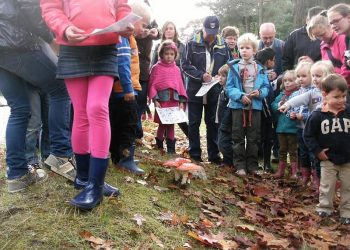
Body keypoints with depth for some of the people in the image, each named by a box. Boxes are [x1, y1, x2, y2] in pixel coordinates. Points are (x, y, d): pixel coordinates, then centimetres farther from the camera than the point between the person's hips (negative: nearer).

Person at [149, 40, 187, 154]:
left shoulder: (176, 69, 11)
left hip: (174, 100, 4)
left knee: (171, 124, 8)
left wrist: (181, 101, 5)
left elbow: (180, 85, 11)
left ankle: (171, 148, 16)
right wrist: (155, 100, -13)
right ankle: (159, 146, 20)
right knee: (162, 124, 4)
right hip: (162, 99, -3)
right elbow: (152, 85, -5)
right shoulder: (157, 68, -1)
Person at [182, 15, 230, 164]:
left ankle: (213, 154, 21)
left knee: (213, 123, 10)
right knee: (194, 123, 7)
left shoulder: (222, 45, 2)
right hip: (195, 90, -2)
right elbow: (185, 65, -6)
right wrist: (201, 75, -19)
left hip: (214, 92, 2)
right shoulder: (193, 43, -6)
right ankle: (195, 154, 18)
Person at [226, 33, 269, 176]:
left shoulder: (260, 68, 5)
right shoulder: (234, 67, -1)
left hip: (255, 106, 2)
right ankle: (240, 166, 11)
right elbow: (229, 88, -5)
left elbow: (266, 87, 5)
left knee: (253, 137, 9)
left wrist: (260, 92, -16)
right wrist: (240, 96, -19)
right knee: (238, 137, 3)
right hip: (238, 106, -1)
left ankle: (252, 165, 19)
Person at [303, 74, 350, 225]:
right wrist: (317, 151, -10)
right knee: (327, 186, 12)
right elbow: (308, 135, -6)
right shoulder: (318, 115, -12)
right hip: (328, 159, -1)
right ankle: (324, 209, 29)